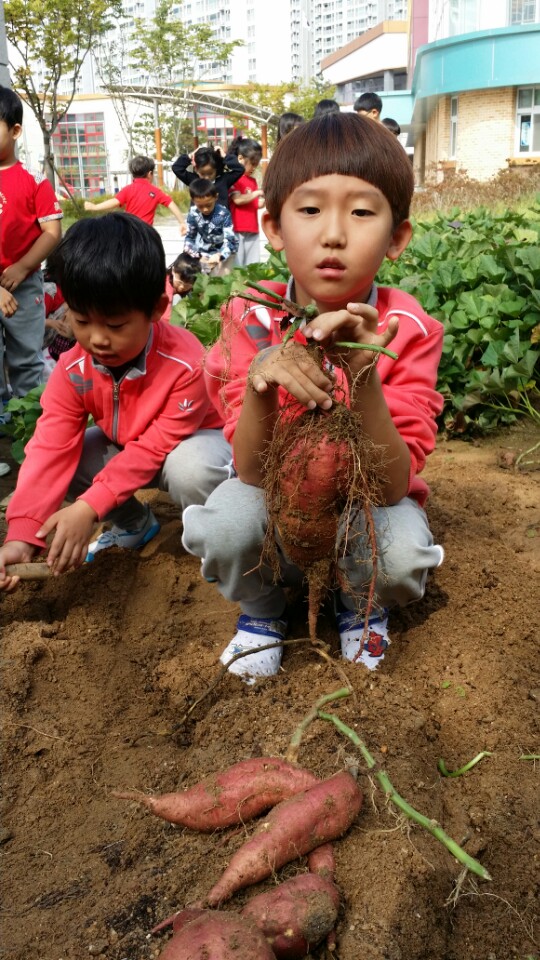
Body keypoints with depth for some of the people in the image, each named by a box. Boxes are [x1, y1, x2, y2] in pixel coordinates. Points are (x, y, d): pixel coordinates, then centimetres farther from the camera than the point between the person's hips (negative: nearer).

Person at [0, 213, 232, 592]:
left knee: (189, 471, -39)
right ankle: (135, 522, 10)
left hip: (192, 439, -5)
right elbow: (51, 449, -24)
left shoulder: (186, 364, -33)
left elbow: (155, 448, -30)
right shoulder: (72, 370, -18)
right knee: (68, 462, -18)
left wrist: (90, 507, -35)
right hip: (122, 445, 6)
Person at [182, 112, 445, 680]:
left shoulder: (407, 331, -19)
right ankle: (261, 611, 5)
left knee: (402, 555, -31)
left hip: (367, 502, 0)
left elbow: (393, 485, -26)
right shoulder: (251, 319, -17)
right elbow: (253, 471, -21)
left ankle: (360, 606, 7)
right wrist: (259, 383, -42)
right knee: (224, 526, -31)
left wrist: (364, 380, -42)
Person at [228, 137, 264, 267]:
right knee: (237, 265, -5)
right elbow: (238, 199, -16)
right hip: (237, 230, -7)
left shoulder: (253, 180, 17)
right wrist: (257, 193, -14)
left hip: (253, 230, 7)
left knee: (253, 265, 8)